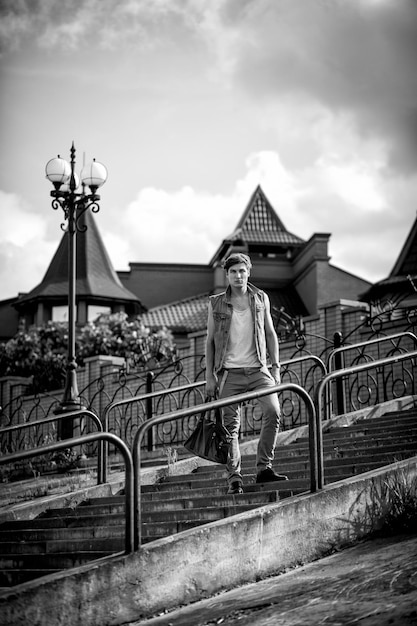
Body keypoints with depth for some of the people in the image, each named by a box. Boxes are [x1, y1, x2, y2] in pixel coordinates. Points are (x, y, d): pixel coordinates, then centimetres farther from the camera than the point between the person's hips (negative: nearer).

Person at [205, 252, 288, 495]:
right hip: (230, 372, -1)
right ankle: (234, 478, 2)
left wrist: (276, 367, 6)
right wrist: (210, 376, 2)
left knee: (273, 411, -16)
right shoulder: (216, 303, 5)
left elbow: (270, 334, 14)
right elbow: (210, 341, 7)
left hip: (257, 369, 1)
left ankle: (264, 467, -5)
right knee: (231, 425, -3)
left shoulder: (261, 299, 9)